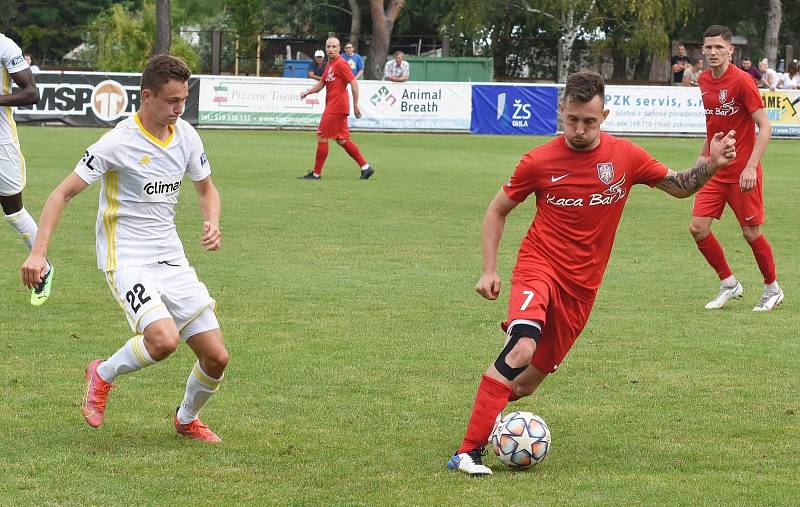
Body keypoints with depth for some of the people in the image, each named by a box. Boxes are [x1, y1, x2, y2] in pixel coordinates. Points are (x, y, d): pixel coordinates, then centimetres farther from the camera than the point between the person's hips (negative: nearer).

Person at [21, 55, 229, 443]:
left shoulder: (186, 136, 2)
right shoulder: (119, 142, -16)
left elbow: (206, 189, 19)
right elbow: (63, 193, -12)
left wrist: (212, 223, -3)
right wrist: (38, 253, -22)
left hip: (172, 260, 6)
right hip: (127, 261, -6)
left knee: (216, 358, 1)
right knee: (164, 339, -30)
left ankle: (186, 419, 32)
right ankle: (102, 375, 1)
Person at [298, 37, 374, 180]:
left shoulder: (341, 64, -12)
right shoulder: (329, 65, 17)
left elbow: (353, 82, -16)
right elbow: (322, 84, 22)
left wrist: (355, 105, -19)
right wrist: (307, 92, 5)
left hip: (336, 107, -10)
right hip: (332, 106, 10)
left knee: (321, 137, -5)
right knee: (341, 139, 11)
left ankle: (316, 173, 1)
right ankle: (365, 167, 13)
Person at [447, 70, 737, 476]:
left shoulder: (625, 156, -2)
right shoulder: (539, 162, -7)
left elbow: (679, 187, 12)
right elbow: (497, 210, 7)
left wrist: (710, 165, -8)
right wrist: (489, 271, -1)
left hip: (581, 286, 4)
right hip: (539, 266, -3)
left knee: (527, 382, 5)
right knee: (522, 347, -30)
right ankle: (468, 452, -29)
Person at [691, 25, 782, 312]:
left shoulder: (742, 81, -14)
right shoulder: (704, 81, 6)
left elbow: (765, 127, -15)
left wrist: (751, 166, -23)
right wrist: (703, 155, 18)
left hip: (742, 173, -6)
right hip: (715, 171, 6)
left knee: (751, 233, 1)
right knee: (698, 227, -4)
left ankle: (772, 288, 22)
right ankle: (729, 284, 14)